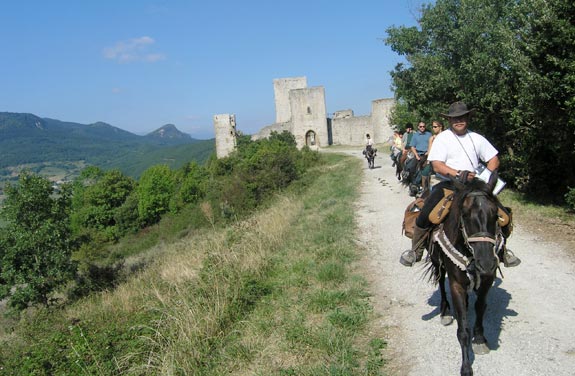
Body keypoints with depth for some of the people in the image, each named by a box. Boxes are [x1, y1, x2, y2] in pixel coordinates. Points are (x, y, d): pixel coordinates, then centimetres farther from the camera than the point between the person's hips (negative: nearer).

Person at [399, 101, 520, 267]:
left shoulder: (477, 138, 11)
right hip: (448, 184, -3)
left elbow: (494, 160, 14)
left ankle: (502, 249, 19)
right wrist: (458, 174, -25)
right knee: (426, 214, -21)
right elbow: (437, 166, -12)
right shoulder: (442, 138, -1)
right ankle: (416, 250, -1)